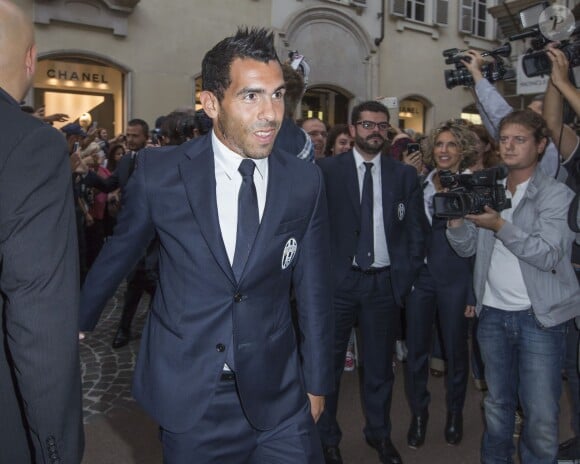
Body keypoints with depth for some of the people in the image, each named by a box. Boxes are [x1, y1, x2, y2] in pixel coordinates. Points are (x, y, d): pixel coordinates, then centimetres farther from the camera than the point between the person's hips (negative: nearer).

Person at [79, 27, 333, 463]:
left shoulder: (305, 181, -6)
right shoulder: (159, 172, -10)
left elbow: (313, 288, 1)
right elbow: (118, 254, 6)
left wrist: (317, 382, 7)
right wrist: (78, 320, 20)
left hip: (278, 395, 1)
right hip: (187, 395, 0)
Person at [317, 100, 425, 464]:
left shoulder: (405, 175, 6)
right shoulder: (327, 170, -2)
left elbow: (416, 230, 8)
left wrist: (407, 276, 3)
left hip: (385, 282, 2)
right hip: (339, 280, -2)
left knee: (380, 365, 15)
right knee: (329, 364, 8)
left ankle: (380, 434, 36)